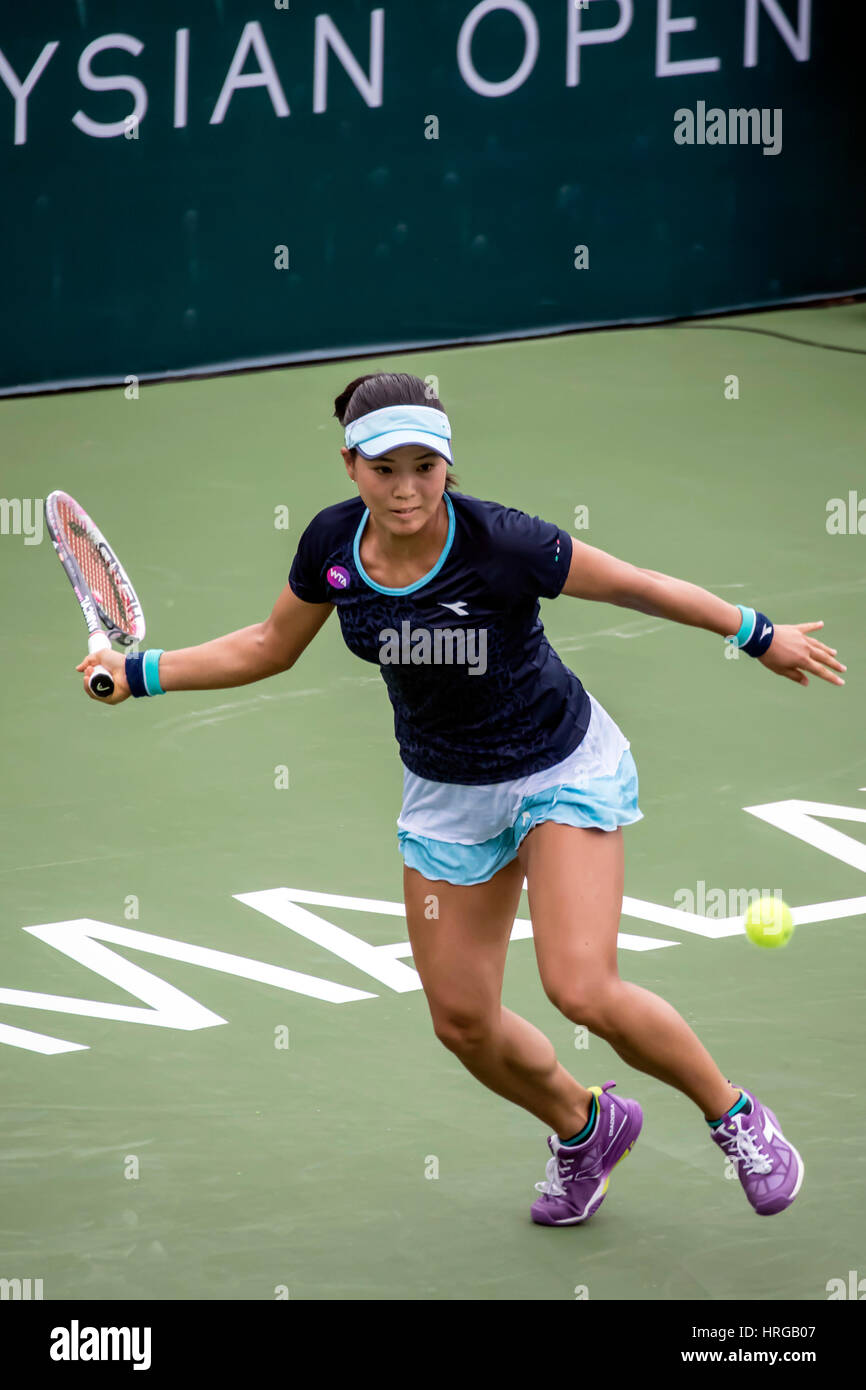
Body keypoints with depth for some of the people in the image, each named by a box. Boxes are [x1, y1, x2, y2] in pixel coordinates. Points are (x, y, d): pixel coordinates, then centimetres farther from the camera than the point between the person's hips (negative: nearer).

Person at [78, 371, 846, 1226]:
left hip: (562, 767, -5)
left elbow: (633, 586, -14)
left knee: (581, 990, -20)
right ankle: (583, 1129, 35)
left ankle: (733, 1114, 6)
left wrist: (761, 637, -7)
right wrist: (140, 672, -1)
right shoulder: (332, 544, -15)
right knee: (462, 1020, 6)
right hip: (447, 793, 5)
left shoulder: (502, 544, -28)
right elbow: (271, 646, 4)